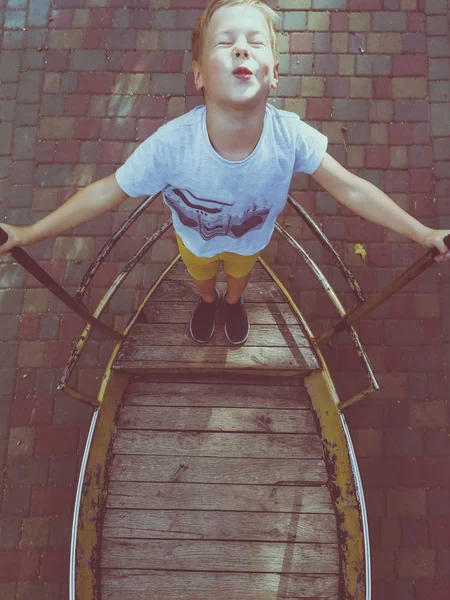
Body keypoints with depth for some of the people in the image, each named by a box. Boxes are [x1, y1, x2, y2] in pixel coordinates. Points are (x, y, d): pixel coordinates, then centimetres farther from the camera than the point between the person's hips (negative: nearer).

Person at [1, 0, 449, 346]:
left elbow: (352, 189, -28)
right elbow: (106, 193, -31)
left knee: (240, 272, 36)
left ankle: (233, 302, 74)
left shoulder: (290, 136, -39)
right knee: (200, 272, 35)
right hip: (194, 236, -1)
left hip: (252, 237, 1)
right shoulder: (171, 144, -43)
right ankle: (207, 301, 73)